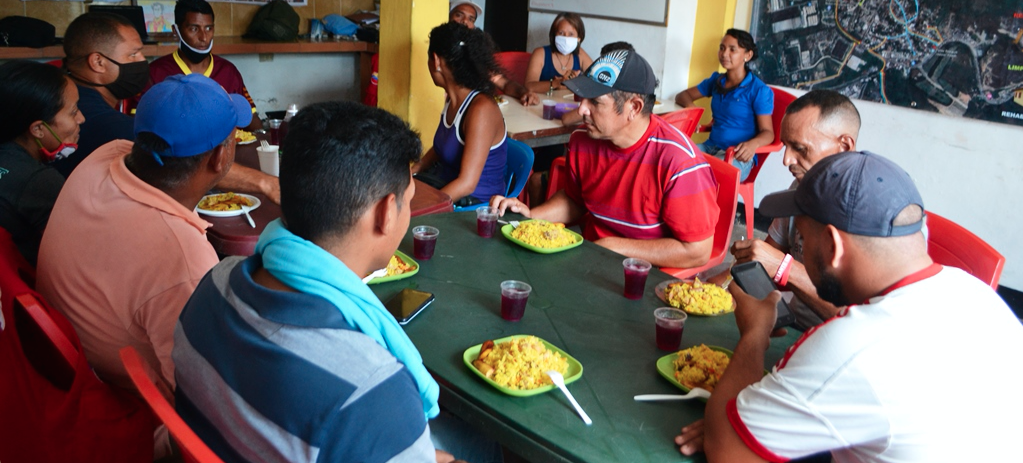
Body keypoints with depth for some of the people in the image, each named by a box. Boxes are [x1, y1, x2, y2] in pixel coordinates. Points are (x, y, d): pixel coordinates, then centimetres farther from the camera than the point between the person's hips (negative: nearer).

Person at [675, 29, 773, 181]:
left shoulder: (759, 90, -5)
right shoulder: (716, 80, 13)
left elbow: (768, 132, -6)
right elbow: (682, 95, 18)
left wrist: (753, 144, -31)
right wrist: (689, 105, -9)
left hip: (738, 155, -5)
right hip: (710, 147, 5)